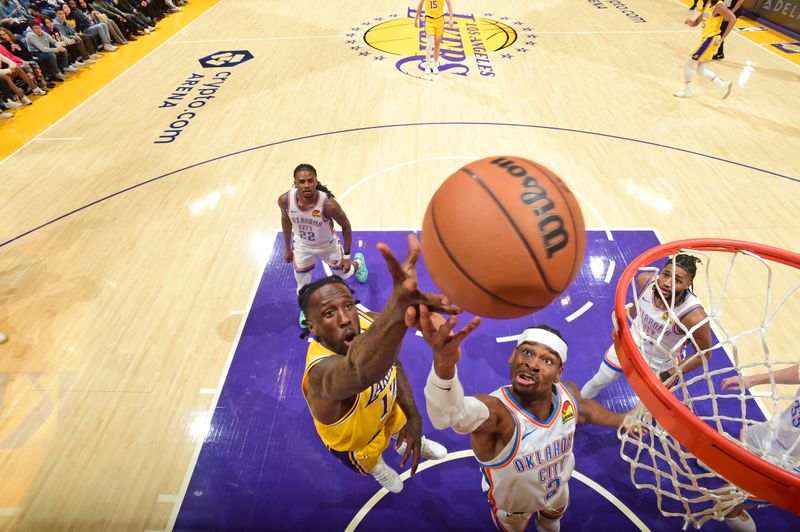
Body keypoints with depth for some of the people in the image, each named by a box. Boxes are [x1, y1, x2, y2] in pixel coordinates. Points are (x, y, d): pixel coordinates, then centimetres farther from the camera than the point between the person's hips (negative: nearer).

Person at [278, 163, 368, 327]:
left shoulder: (328, 204, -38)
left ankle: (358, 262, 60)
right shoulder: (285, 200, -29)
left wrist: (347, 256, -14)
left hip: (328, 245, -2)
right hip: (302, 246, 2)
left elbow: (346, 227, -20)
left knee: (344, 273, 22)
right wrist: (287, 248, 5)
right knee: (303, 286, 11)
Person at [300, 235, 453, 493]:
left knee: (399, 424, 35)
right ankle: (378, 467, 69)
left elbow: (392, 364, -9)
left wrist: (413, 416, -22)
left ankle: (410, 443, 73)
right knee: (371, 462, 31)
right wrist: (398, 305, -96)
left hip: (385, 406, 3)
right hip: (354, 441, -3)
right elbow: (361, 372, -76)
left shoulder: (369, 322, -30)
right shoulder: (321, 371, -50)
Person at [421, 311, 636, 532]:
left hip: (558, 489, 5)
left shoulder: (568, 393, -29)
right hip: (512, 504, -4)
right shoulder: (494, 411, -48)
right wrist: (444, 363, -93)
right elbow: (448, 411, -73)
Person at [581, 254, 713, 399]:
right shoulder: (645, 280, -27)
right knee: (598, 381, 23)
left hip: (662, 365, -4)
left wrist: (667, 376, -20)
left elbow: (704, 354, -20)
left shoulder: (694, 317, -39)